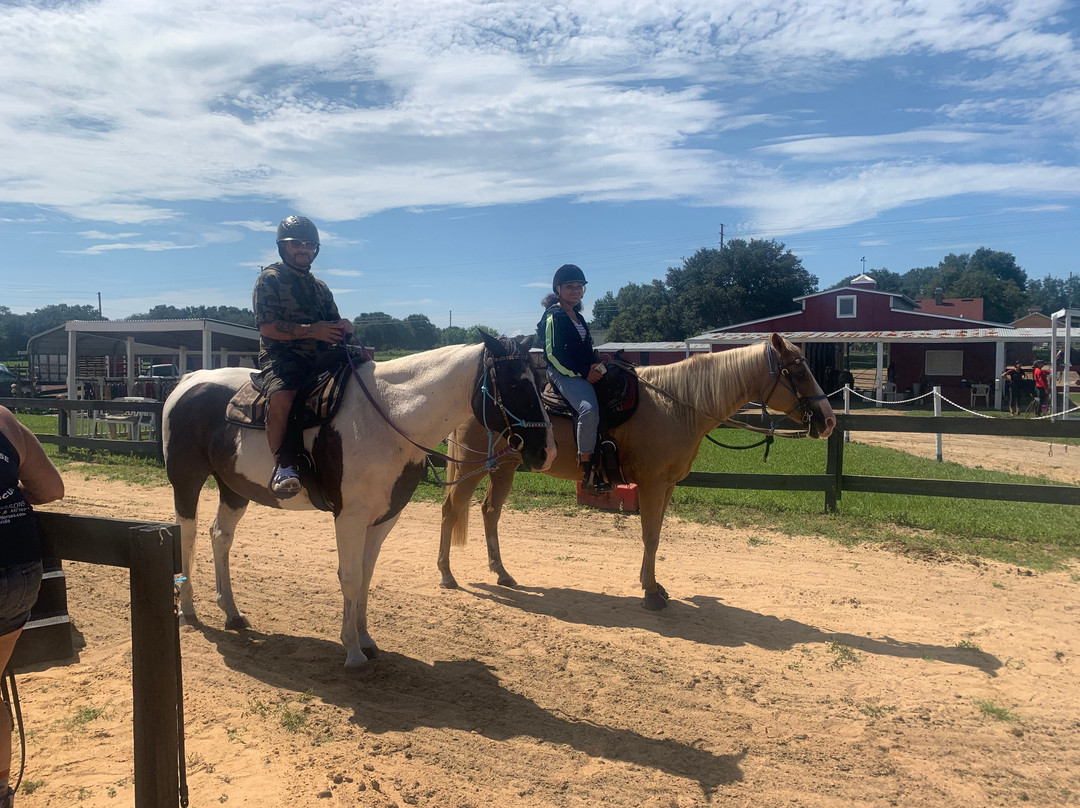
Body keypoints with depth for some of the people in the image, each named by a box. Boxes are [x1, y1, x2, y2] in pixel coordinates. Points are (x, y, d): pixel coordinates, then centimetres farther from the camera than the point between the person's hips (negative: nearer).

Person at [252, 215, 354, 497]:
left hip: (320, 358, 7)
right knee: (281, 396, -37)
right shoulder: (270, 279, 4)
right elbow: (267, 327, -8)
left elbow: (332, 325, 25)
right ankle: (283, 465, -27)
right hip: (281, 357, -6)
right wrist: (310, 330, -18)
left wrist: (343, 328, 0)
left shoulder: (320, 288, 24)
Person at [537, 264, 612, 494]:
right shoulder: (554, 316, -5)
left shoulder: (578, 317, 22)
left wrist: (594, 366, 5)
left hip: (584, 372, 10)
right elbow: (553, 353, -13)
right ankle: (588, 471, -28)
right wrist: (582, 373, -16)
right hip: (563, 373, -10)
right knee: (589, 408, -33)